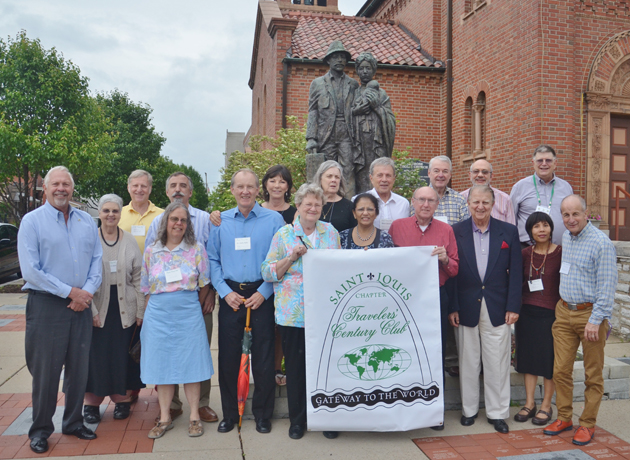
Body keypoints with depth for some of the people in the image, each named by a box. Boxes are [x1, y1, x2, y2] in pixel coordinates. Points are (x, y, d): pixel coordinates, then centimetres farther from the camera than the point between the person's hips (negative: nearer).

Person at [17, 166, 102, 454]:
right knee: (45, 371, 3)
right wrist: (69, 292, -14)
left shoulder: (86, 221, 10)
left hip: (80, 305, 4)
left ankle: (73, 422, 27)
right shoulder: (32, 221, -3)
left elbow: (97, 260, 8)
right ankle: (40, 430, 20)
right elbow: (30, 271, -11)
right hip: (46, 305, -4)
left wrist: (87, 292, -8)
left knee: (79, 368, 11)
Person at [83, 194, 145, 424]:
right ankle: (92, 402, 17)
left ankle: (122, 399, 21)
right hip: (97, 307, -1)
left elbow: (138, 278, 4)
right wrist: (91, 309, -9)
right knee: (96, 355, 1)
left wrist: (140, 311, 1)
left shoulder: (130, 241, 5)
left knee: (123, 354, 5)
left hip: (125, 308, 1)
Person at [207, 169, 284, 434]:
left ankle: (262, 414, 22)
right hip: (230, 296, 2)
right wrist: (225, 292, -6)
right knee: (228, 356, 7)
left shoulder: (274, 220, -1)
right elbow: (212, 260, 6)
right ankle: (229, 413, 25)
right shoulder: (220, 221, 6)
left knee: (263, 357, 5)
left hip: (261, 296, -2)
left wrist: (263, 292, -10)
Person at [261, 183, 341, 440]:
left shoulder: (331, 233, 10)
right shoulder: (284, 235, 4)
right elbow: (268, 273, 0)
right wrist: (292, 257, -12)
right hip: (293, 313, -1)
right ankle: (297, 420, 23)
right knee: (296, 366, 6)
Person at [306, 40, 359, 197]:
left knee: (348, 172, -8)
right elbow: (312, 112, 8)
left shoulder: (353, 84, 16)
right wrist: (311, 138, -3)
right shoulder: (317, 83, 14)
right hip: (326, 135, 0)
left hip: (346, 135, 1)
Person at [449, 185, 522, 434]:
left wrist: (513, 306, -3)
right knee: (468, 362, 10)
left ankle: (497, 413, 21)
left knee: (497, 364, 6)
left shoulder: (509, 232, 3)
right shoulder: (456, 232, 1)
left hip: (497, 308, 0)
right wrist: (452, 308, -5)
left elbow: (516, 271, 3)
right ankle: (469, 410, 26)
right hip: (467, 308, 0)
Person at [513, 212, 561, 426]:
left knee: (549, 360, 7)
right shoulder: (524, 253, 3)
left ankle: (546, 406, 21)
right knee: (528, 357, 10)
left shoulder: (560, 253, -7)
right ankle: (529, 403, 22)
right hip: (527, 312, 3)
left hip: (551, 313, -3)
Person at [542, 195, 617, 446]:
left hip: (590, 313, -6)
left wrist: (596, 320, -18)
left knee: (593, 375, 7)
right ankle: (564, 417, 21)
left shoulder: (602, 242, -12)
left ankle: (587, 424, 19)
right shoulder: (565, 238, 9)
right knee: (561, 369, 7)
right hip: (564, 312, 6)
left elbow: (606, 286, -14)